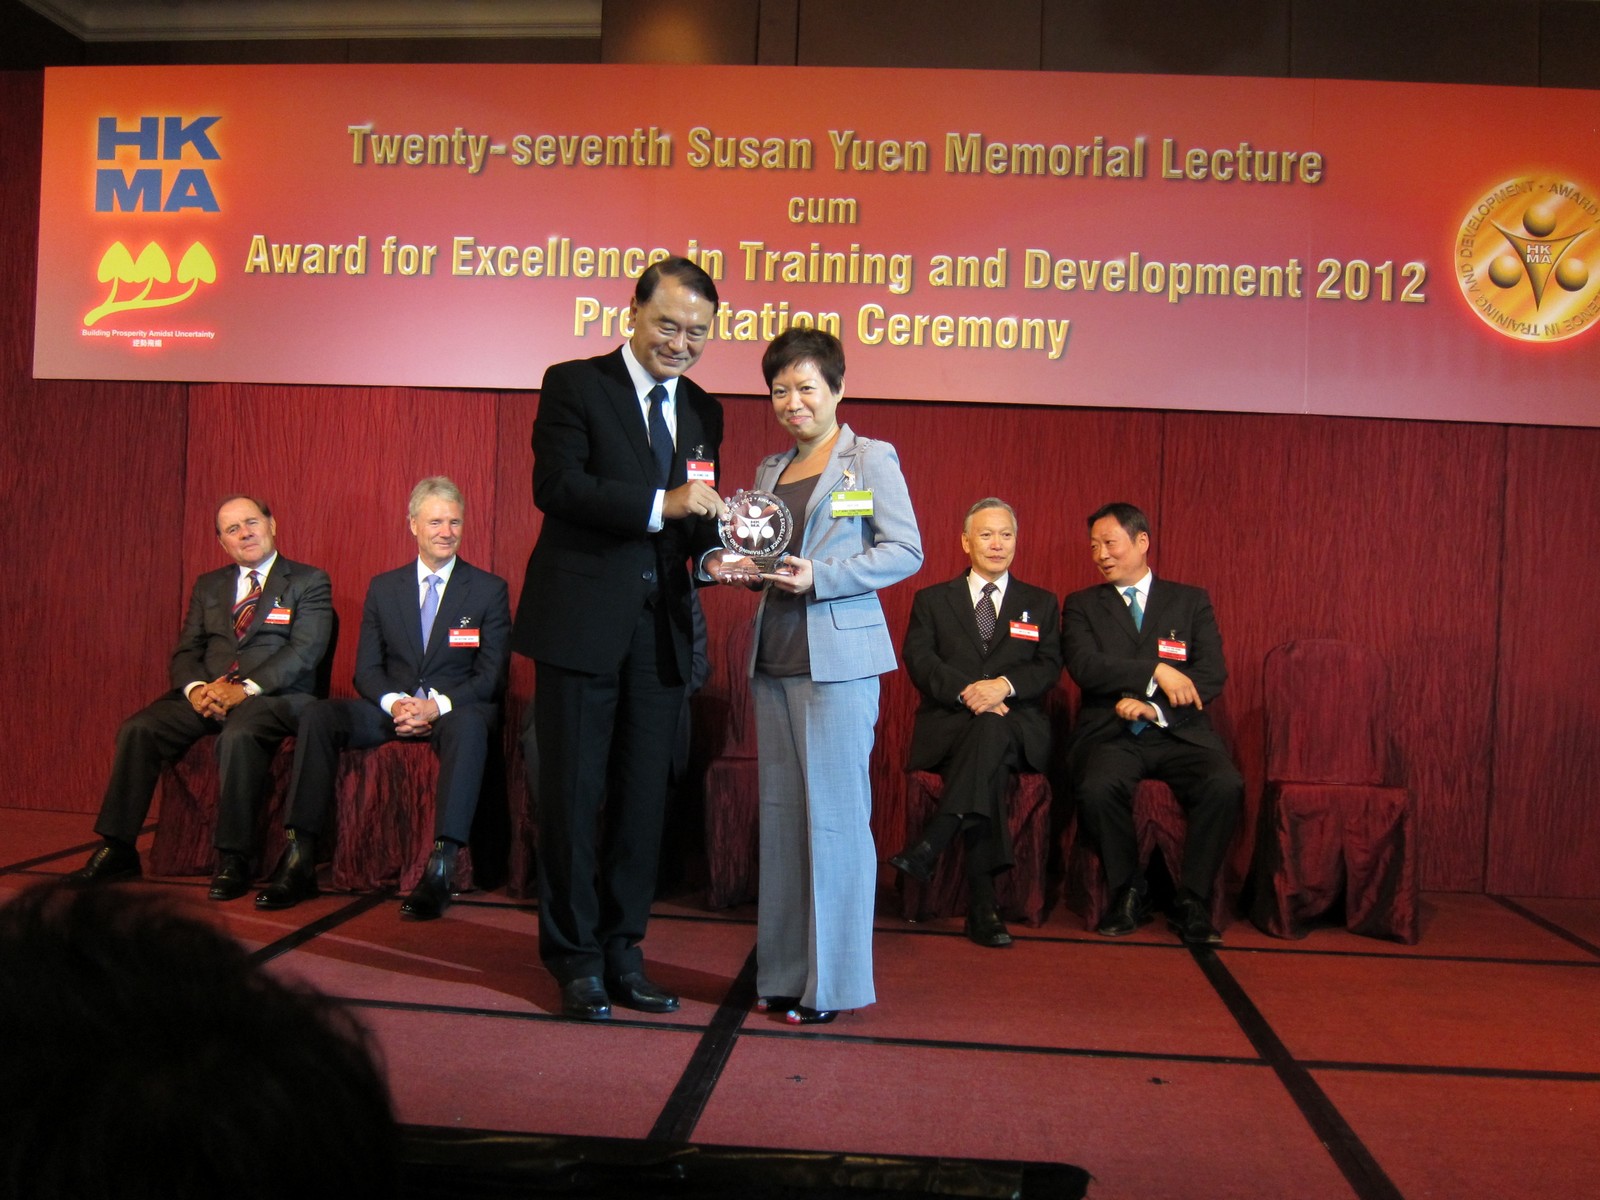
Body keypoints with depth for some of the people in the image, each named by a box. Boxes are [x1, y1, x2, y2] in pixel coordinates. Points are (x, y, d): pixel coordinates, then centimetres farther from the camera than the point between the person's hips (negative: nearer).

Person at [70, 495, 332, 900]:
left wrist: (245, 689, -20)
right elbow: (185, 651, 14)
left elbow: (304, 651, -8)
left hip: (274, 696, -5)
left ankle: (234, 859, -28)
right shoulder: (208, 586, 22)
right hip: (207, 694, 5)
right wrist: (195, 688, -10)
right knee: (138, 729, -19)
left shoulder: (309, 582, 5)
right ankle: (117, 848, -12)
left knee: (238, 736, -36)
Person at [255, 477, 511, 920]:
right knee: (318, 715, -24)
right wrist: (395, 703, -15)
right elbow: (367, 668, 8)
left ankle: (440, 870, -47)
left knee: (471, 725, -39)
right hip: (392, 706, 3)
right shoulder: (382, 588, 13)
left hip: (454, 711, -3)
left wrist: (436, 705, -20)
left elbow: (492, 676, -3)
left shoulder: (489, 590, 4)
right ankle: (300, 859, -26)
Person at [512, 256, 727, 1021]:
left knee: (643, 799, 10)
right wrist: (660, 504, -26)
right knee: (572, 796, 3)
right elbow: (556, 484, -17)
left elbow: (693, 516, 15)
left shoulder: (702, 412, 14)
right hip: (582, 623, -5)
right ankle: (575, 959, 16)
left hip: (661, 632, 5)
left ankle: (621, 953, 23)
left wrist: (717, 552, -8)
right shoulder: (574, 384, -3)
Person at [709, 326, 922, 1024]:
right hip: (774, 657, 6)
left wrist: (819, 579, -16)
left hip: (838, 658, -6)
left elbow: (906, 550, -7)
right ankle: (783, 973, 17)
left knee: (833, 816, -3)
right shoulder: (770, 470, 18)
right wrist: (736, 568, -1)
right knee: (781, 813, 9)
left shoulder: (871, 459, 0)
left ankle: (831, 983, 5)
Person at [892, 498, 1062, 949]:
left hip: (1017, 726, 0)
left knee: (991, 730, -39)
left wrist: (1004, 685, -16)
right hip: (949, 723, 0)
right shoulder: (932, 600, 18)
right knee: (988, 762, -36)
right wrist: (965, 691, -17)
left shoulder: (1041, 604, 20)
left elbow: (1049, 668, 6)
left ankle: (928, 848, -47)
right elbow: (918, 660, 2)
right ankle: (982, 901, -41)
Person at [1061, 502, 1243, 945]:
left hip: (1180, 733, 1)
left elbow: (1212, 675, 1)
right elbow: (1085, 667, -4)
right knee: (1097, 788, -33)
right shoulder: (1081, 605, 14)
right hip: (1110, 734, 0)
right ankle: (1129, 894, -8)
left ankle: (1192, 902, -13)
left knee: (1225, 785, -30)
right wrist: (1156, 671, -14)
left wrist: (1153, 706, -14)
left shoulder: (1191, 601, 14)